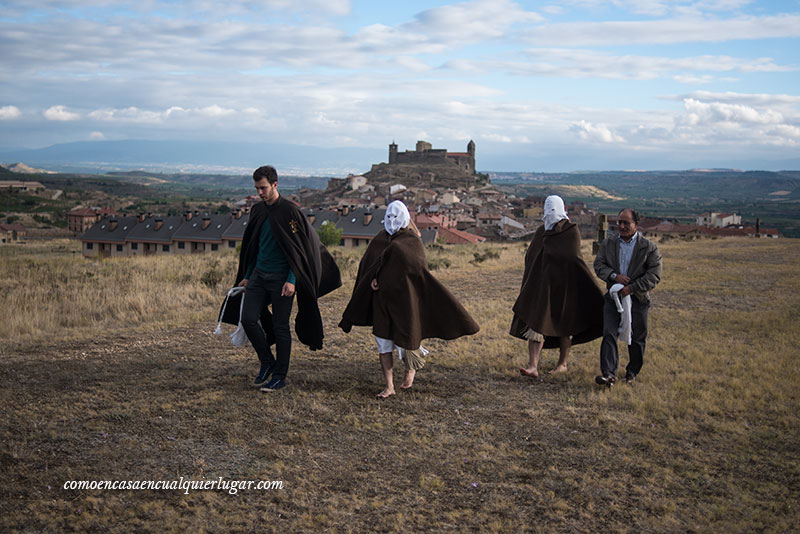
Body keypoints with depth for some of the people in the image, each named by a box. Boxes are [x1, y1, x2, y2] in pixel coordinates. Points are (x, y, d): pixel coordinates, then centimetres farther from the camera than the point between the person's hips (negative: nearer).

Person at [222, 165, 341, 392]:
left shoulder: (289, 211, -11)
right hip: (259, 274, 6)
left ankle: (280, 376, 12)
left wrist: (292, 280, -19)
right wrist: (246, 276, 15)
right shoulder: (257, 211, 10)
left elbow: (300, 250, -13)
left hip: (281, 278, -6)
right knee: (248, 319, -3)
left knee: (280, 327, 0)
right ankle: (267, 362, 17)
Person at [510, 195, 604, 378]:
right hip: (542, 284, 4)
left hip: (563, 284, -4)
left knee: (564, 324, 8)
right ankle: (533, 366, -12)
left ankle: (563, 363, 24)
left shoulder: (572, 231, -5)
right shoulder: (540, 231, 10)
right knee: (535, 322, -7)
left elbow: (572, 257, -17)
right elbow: (530, 257, 12)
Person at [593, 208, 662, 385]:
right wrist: (614, 275, -16)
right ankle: (609, 373, -11)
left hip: (637, 298, -2)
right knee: (609, 334, -10)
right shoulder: (608, 243, 6)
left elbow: (654, 275, -9)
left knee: (636, 338, 9)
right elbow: (599, 265, 3)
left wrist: (631, 288, -17)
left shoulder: (649, 247, -5)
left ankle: (632, 371, 28)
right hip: (613, 297, 2)